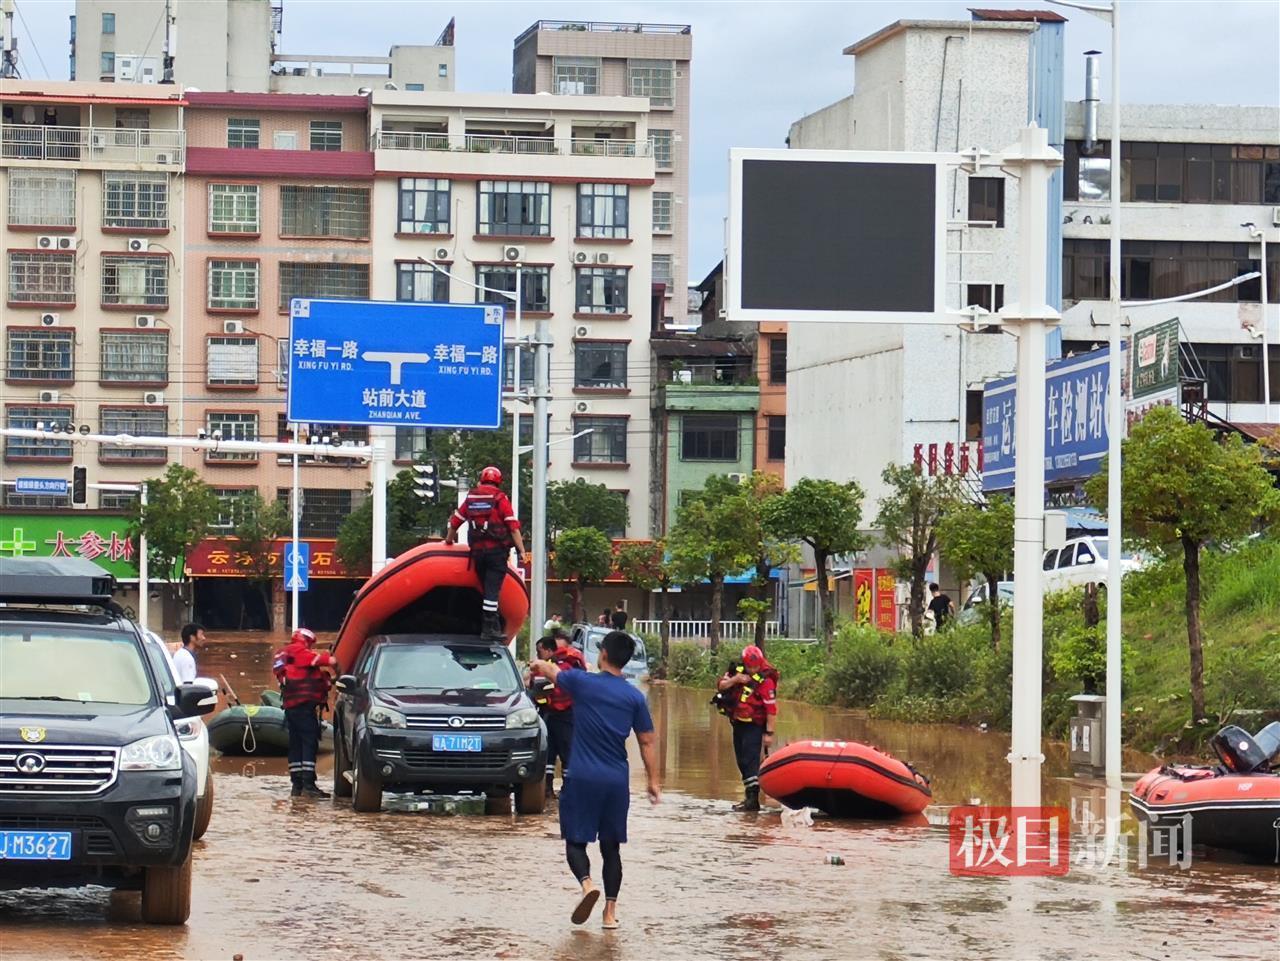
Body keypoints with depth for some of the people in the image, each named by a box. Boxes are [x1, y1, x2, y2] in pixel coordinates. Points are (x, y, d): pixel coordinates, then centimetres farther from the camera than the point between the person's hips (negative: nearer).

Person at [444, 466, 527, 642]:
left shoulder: (471, 497, 11)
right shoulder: (500, 499, -3)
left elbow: (455, 521, 19)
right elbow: (513, 526, -9)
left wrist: (449, 540, 36)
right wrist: (521, 549, -8)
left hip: (477, 550, 4)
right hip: (497, 550, -4)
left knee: (488, 588, 13)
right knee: (493, 589, -7)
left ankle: (492, 626, 14)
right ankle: (490, 627, -12)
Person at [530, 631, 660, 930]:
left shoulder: (582, 682, -4)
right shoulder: (634, 697, 2)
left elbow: (550, 671, 17)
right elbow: (647, 742, 3)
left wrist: (538, 665, 40)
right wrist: (653, 780, 12)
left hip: (582, 778, -3)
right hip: (617, 781, 3)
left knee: (575, 840, 6)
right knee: (611, 846, 12)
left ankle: (587, 883, -22)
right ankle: (610, 911, 8)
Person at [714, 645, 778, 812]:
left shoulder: (765, 681, -18)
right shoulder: (737, 671, 2)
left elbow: (772, 709, -18)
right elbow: (720, 686, 0)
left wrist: (769, 733, -20)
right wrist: (734, 680, -20)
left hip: (754, 726, -8)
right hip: (738, 723, 8)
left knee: (750, 760, -17)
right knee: (742, 761, 13)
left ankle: (753, 798, -22)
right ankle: (749, 797, 22)